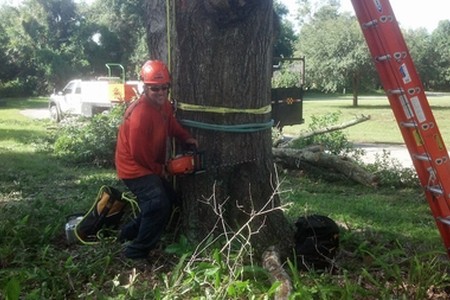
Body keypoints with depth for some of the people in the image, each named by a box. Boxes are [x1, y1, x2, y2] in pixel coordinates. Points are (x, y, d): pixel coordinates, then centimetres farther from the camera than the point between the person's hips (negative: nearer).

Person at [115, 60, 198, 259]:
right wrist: (159, 170, -10)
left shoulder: (165, 106, 1)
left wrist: (187, 138, -3)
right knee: (158, 204, -22)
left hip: (151, 166, 10)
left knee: (169, 198, 18)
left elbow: (172, 125, 18)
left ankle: (131, 232, 29)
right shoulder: (140, 114, -28)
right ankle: (137, 251, -8)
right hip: (135, 167, -10)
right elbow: (139, 153, -26)